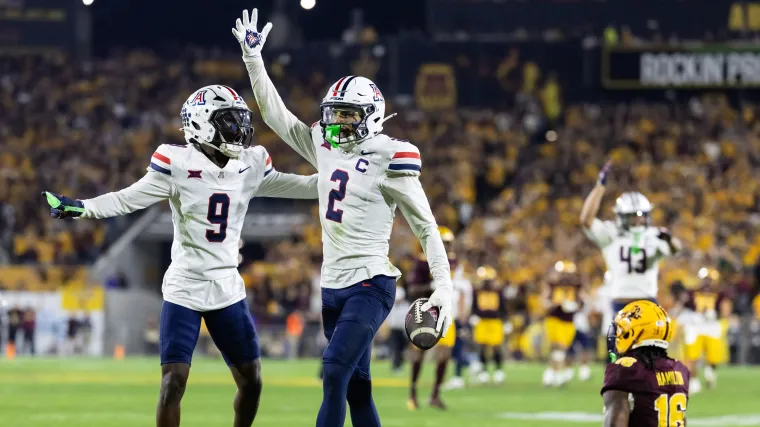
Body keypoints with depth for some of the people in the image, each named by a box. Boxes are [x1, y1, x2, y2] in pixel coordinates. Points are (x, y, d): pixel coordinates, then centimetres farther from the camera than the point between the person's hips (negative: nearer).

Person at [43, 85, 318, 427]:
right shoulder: (179, 164, -13)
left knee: (251, 381, 7)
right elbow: (129, 199, -14)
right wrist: (80, 207, -28)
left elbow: (286, 186, 17)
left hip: (228, 290, 5)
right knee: (173, 383, -11)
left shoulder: (250, 165, 2)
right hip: (184, 289, -5)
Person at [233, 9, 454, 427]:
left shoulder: (389, 158, -10)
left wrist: (444, 286, -11)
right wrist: (253, 57, 10)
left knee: (335, 370, -21)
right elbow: (275, 114, 16)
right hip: (333, 284, 7)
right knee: (357, 388, 8)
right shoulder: (325, 147, 9)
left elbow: (425, 227, -7)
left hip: (370, 285, -7)